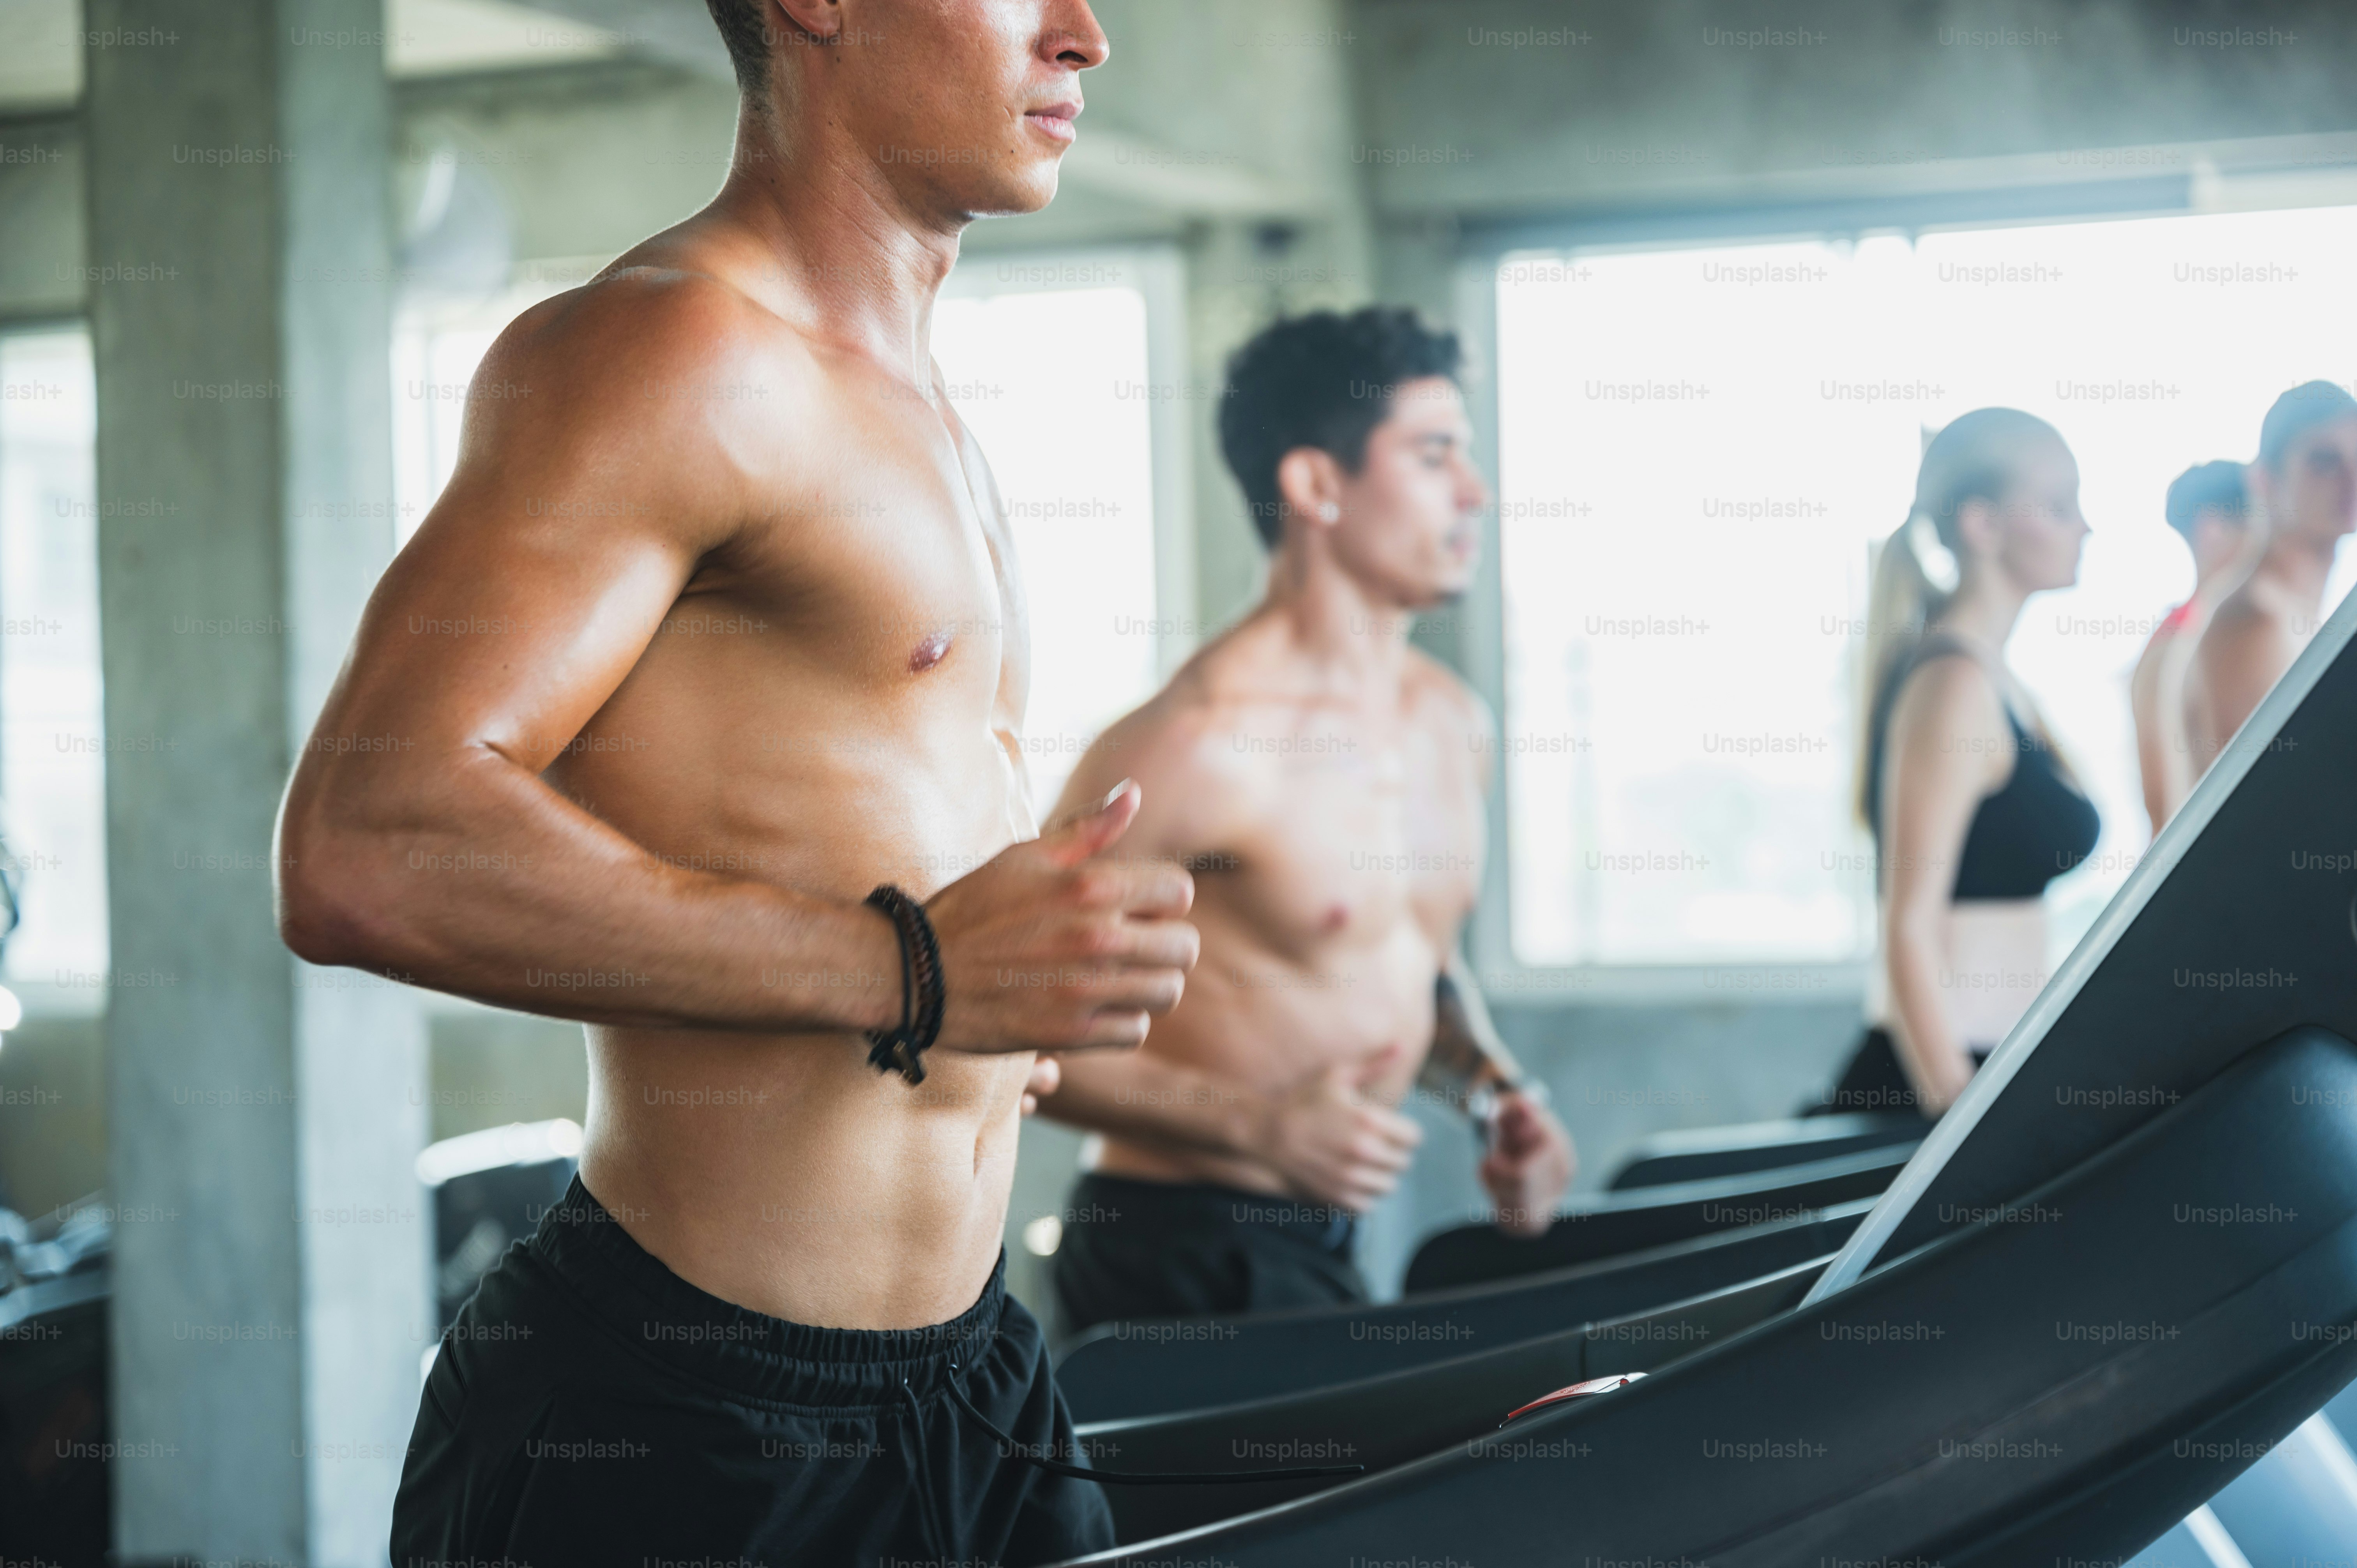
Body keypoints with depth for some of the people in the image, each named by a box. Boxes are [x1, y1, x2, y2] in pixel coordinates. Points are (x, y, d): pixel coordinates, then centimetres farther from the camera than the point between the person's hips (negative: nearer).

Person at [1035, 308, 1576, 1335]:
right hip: (1186, 1259, -8)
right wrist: (1258, 1121, -21)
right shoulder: (1203, 741, -19)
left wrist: (1492, 1089, 7)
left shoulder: (1451, 723, 9)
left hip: (1325, 1248, 8)